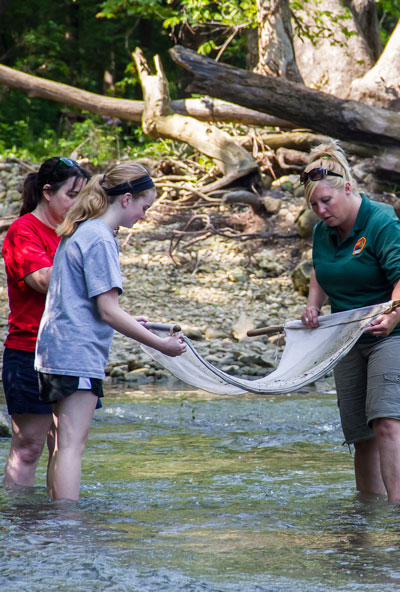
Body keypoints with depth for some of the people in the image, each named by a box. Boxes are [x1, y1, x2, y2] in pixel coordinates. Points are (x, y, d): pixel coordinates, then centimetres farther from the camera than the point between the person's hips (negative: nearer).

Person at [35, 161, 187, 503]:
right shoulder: (100, 239, -13)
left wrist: (128, 321, 33)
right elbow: (107, 311, -16)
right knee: (72, 444, -12)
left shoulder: (77, 232, 16)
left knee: (65, 443, 12)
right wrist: (161, 345, -13)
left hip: (57, 353, 10)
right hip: (78, 354, -10)